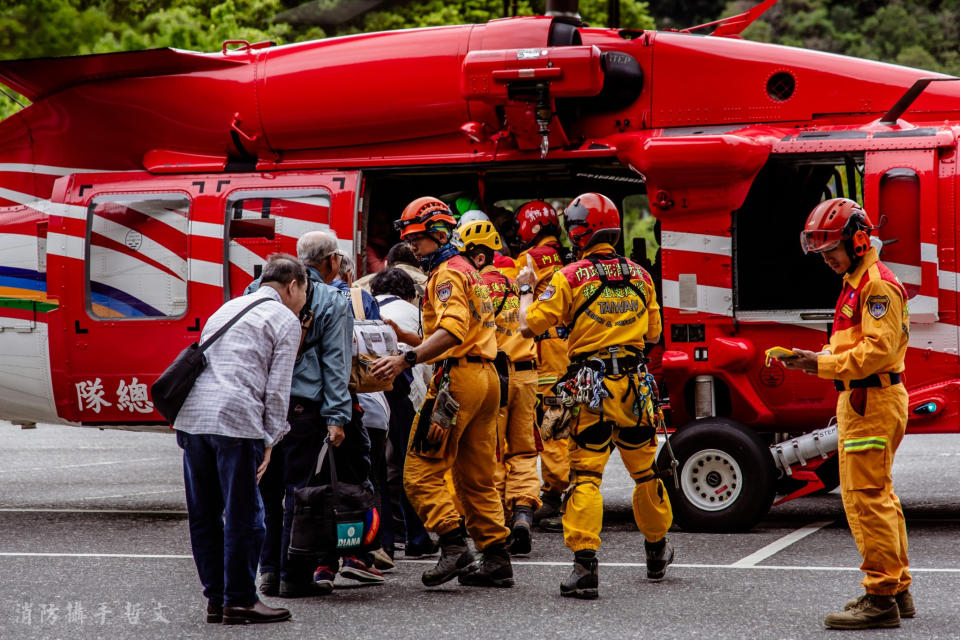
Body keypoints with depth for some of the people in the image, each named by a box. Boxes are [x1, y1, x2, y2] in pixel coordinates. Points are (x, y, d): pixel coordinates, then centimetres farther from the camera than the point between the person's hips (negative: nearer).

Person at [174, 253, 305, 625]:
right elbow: (277, 390, 0)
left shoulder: (227, 308, 28)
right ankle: (239, 601, 4)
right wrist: (270, 441, 6)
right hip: (235, 418, -7)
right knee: (244, 516, 0)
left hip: (191, 414, 7)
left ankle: (215, 600, 18)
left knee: (203, 515, 11)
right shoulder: (286, 320, 7)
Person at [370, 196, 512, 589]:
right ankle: (495, 559, 12)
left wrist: (406, 360, -33)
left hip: (458, 377, -10)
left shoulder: (447, 273, -8)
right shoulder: (467, 270, 23)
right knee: (476, 478, 13)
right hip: (486, 376, 10)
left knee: (421, 472, -8)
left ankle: (454, 546, -16)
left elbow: (453, 330, -25)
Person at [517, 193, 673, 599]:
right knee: (644, 470, 18)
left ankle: (585, 565, -15)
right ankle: (657, 551, 33)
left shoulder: (570, 278, -6)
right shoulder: (640, 276, 8)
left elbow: (529, 326, -7)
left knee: (585, 476, -5)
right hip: (634, 385, 4)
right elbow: (654, 333, 16)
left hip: (590, 387, -4)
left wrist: (527, 288, 9)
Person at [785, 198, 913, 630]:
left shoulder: (877, 283, -14)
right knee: (879, 497, 15)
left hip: (873, 401, -11)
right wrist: (815, 361, 12)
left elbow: (878, 349, -23)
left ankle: (881, 599, -10)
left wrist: (822, 364, -24)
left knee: (866, 498, -11)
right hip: (862, 400, 11)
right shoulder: (856, 283, 19)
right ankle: (898, 589, 22)